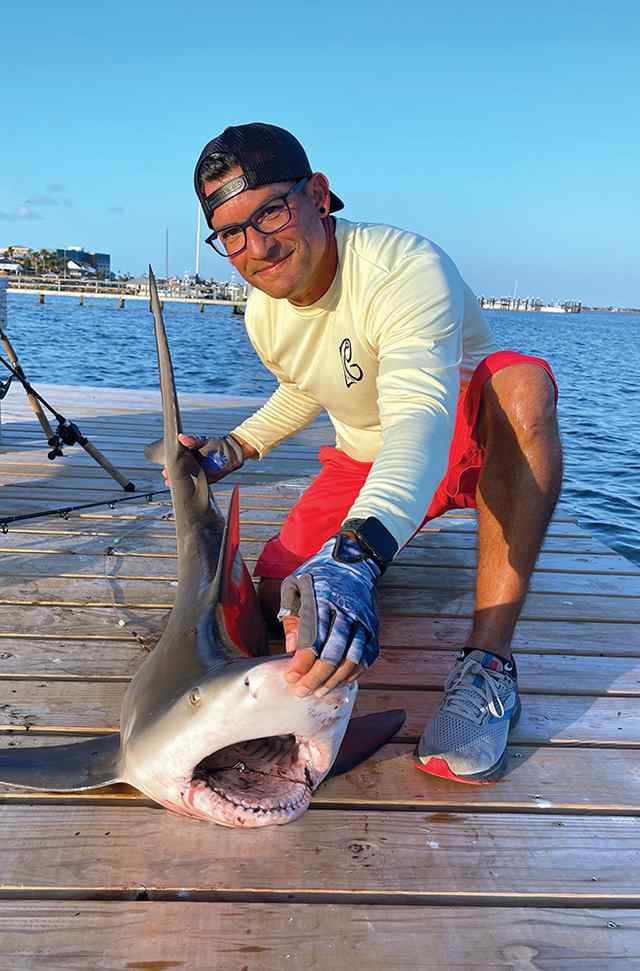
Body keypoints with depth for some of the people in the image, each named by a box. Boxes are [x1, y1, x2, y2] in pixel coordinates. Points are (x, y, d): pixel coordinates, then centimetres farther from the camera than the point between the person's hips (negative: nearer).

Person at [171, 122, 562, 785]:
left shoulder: (405, 267, -30)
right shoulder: (263, 314, -5)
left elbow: (421, 414, -47)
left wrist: (357, 554, -63)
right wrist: (236, 447, 4)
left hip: (465, 442, -5)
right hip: (363, 464, 6)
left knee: (522, 381, -40)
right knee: (281, 599, -14)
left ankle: (488, 664, -38)